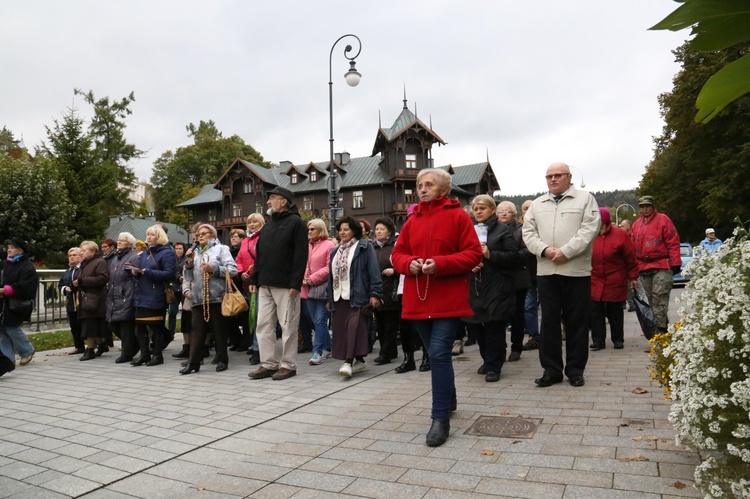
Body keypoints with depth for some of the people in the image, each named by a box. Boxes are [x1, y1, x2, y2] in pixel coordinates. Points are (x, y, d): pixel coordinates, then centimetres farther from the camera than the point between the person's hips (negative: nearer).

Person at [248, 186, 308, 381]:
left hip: (285, 285, -8)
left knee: (288, 327, 0)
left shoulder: (296, 223, -5)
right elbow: (259, 255, 21)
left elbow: (301, 255, -13)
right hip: (265, 285, 8)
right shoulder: (267, 226, 20)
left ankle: (288, 365, 11)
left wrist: (295, 284, -18)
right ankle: (268, 364, 16)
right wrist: (254, 280, 13)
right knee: (264, 325, 8)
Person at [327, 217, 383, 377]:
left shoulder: (364, 247, 0)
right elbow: (331, 275, 21)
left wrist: (375, 294, -15)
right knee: (342, 328, 4)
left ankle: (349, 361, -18)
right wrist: (329, 298, 18)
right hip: (339, 297, 7)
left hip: (357, 296, -7)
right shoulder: (335, 251, 21)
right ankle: (359, 361, 13)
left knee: (354, 326, -17)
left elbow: (374, 272, -8)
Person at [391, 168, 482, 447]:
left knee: (439, 354, -12)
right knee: (436, 355, 15)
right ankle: (449, 399, 37)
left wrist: (440, 264, -20)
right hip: (419, 298, 5)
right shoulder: (412, 221, 12)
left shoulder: (458, 216, -2)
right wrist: (409, 264, -10)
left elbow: (473, 254, -8)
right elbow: (397, 254, 13)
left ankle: (441, 418, -3)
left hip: (448, 298, -5)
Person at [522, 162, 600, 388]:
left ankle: (575, 370, 16)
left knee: (577, 322, 4)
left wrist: (566, 252, -16)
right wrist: (544, 249, -10)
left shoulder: (585, 199, 5)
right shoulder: (537, 204, 16)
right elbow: (528, 232, 9)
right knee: (549, 321, 5)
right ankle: (551, 370, 14)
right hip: (546, 271, 3)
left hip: (576, 270, -3)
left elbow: (589, 229, -7)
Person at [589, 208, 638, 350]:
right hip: (594, 281, 2)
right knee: (595, 312, 1)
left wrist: (632, 276, -1)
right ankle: (598, 340, 7)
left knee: (615, 312, 9)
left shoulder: (620, 234, -4)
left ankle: (618, 339, 21)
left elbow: (630, 257, -1)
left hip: (615, 282, -1)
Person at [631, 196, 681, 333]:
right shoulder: (636, 224, 15)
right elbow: (633, 248, 16)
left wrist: (675, 263, -8)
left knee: (659, 298, -11)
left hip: (662, 266, -5)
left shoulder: (663, 219, 1)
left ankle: (660, 328, -9)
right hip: (643, 268, 5)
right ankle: (662, 324, 20)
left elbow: (673, 242, -3)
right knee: (650, 300, 9)